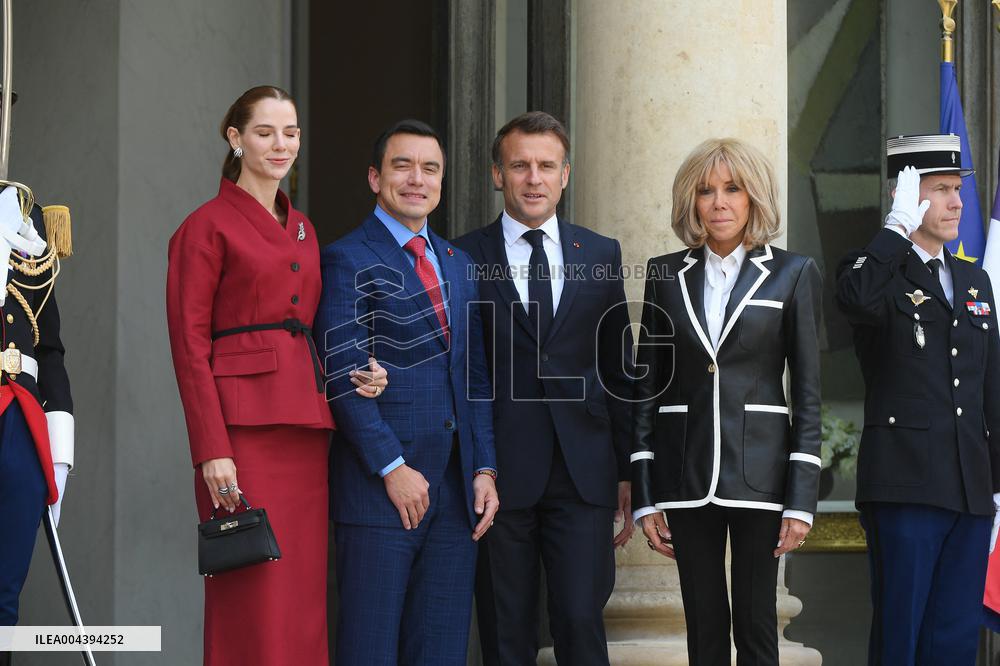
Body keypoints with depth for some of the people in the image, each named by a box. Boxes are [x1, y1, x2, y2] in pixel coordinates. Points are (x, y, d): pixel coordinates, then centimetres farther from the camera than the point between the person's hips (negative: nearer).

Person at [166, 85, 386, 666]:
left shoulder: (303, 229, 19)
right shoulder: (208, 226, -2)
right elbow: (190, 344, -7)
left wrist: (357, 376, 1)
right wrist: (212, 450, -15)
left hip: (307, 426, 7)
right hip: (244, 425, -7)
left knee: (305, 596, 5)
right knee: (253, 601, -8)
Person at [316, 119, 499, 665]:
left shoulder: (458, 264, 18)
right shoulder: (348, 261, -3)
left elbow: (475, 378, 17)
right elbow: (344, 378, -10)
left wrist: (485, 469, 6)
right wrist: (393, 468, -14)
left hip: (455, 493, 6)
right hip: (379, 489, -6)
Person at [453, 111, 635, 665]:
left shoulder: (602, 256, 11)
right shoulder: (464, 259, 3)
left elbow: (618, 370, 13)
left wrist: (628, 474, 9)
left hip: (584, 473, 1)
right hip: (500, 474, -1)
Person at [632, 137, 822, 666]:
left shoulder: (792, 274, 2)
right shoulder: (666, 275, 8)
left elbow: (808, 393, 0)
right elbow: (646, 386, 9)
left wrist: (801, 500, -6)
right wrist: (644, 497, 3)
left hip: (759, 471, -2)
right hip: (686, 473, 2)